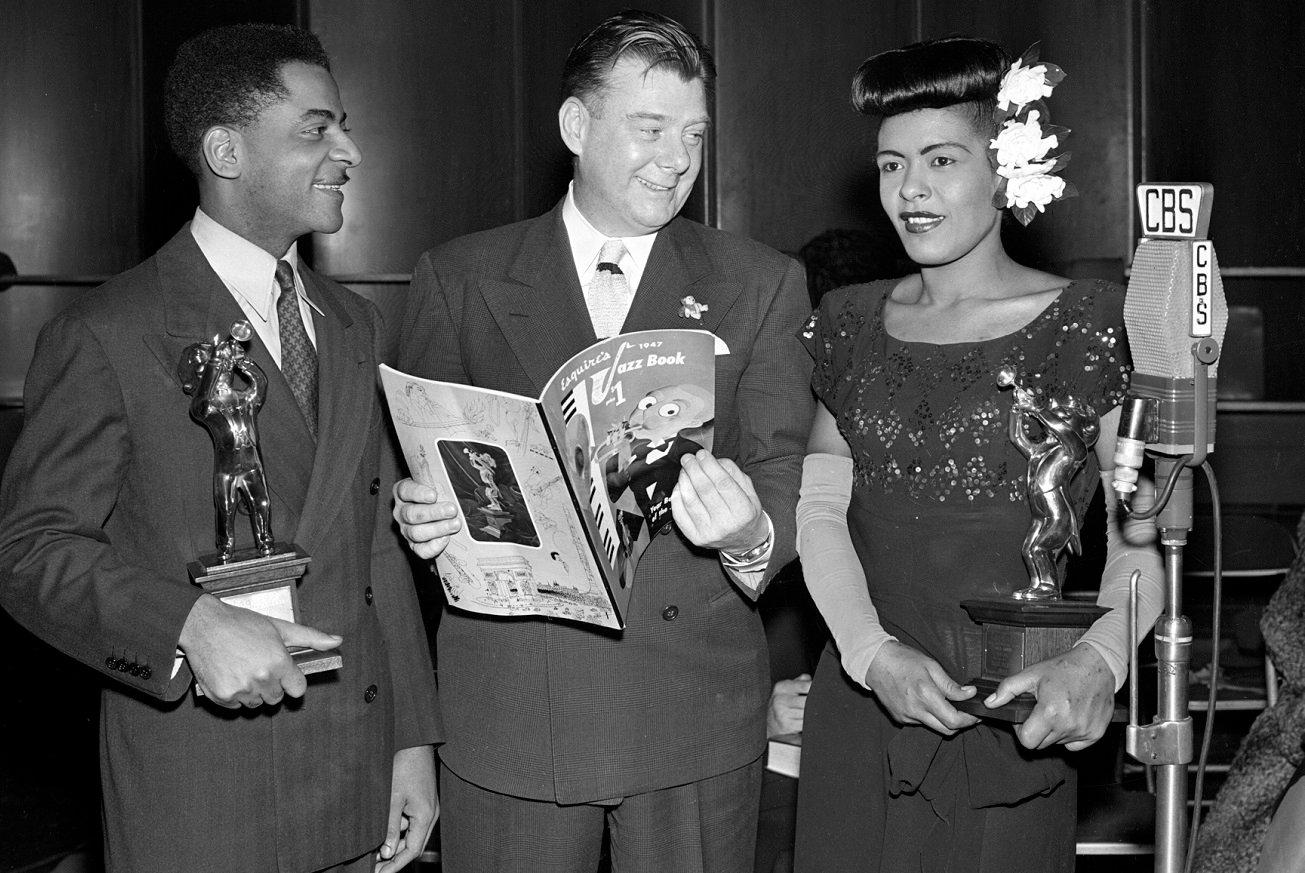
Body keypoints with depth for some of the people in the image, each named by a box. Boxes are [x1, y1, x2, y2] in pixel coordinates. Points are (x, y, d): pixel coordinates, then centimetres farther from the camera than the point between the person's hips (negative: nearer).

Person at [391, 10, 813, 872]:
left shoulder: (760, 284, 5)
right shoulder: (461, 277, 5)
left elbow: (784, 469, -1)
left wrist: (751, 537, -23)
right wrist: (419, 516, -14)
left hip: (695, 709, 1)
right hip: (507, 711, 0)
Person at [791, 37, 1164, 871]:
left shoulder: (1087, 324, -4)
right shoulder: (852, 324, 8)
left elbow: (1142, 540, -7)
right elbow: (821, 508, 4)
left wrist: (1098, 661, -26)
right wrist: (871, 651, -12)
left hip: (1013, 720, -3)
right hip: (857, 712, 3)